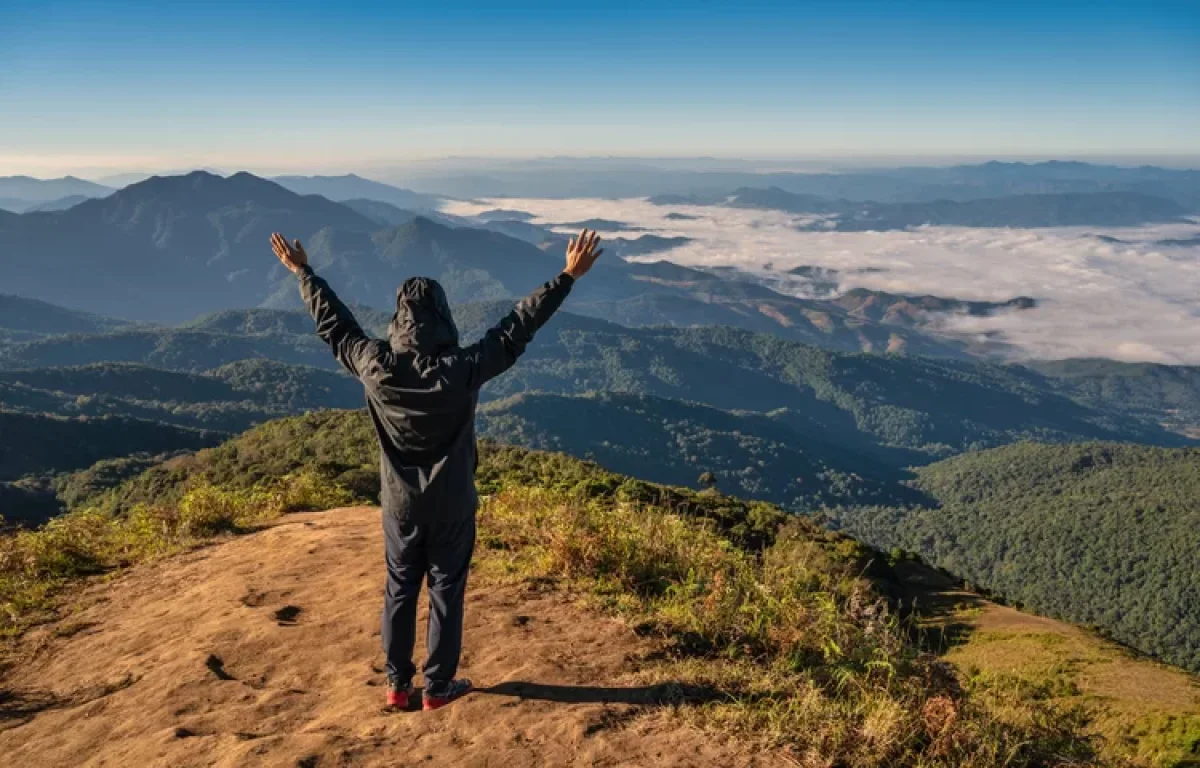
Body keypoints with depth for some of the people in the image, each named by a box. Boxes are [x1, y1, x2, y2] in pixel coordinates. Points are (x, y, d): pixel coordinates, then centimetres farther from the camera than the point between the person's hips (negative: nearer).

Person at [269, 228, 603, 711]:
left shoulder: (375, 366, -15)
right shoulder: (463, 369, -22)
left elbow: (334, 324, 1)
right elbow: (518, 329, -17)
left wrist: (304, 273, 16)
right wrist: (568, 276, -11)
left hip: (400, 503, 3)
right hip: (451, 505, -3)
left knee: (399, 589, 17)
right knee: (446, 590, 11)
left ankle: (397, 685, 28)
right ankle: (438, 686, 23)